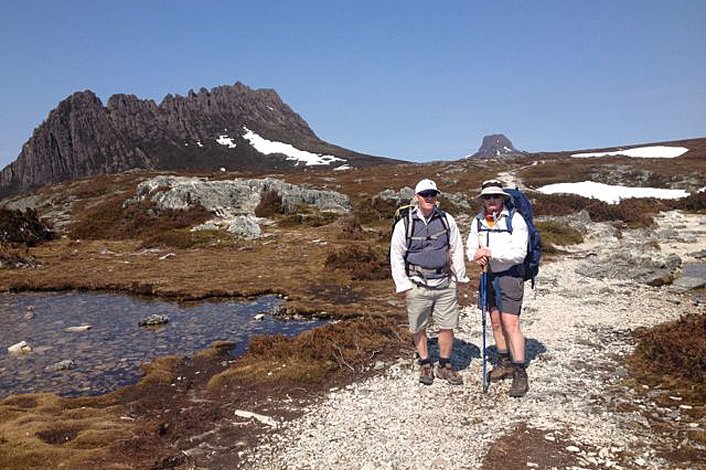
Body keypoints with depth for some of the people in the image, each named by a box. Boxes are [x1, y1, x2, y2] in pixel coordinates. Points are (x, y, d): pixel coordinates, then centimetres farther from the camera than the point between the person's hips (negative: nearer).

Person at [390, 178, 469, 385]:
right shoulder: (404, 224, -4)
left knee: (447, 327, 7)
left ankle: (445, 366, 25)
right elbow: (396, 257, 0)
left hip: (445, 284, 2)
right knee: (419, 329, 8)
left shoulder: (446, 220, 3)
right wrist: (403, 285, -3)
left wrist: (459, 278, 8)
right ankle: (425, 365, 27)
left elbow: (457, 250, 10)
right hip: (418, 286, -2)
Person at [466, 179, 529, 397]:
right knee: (495, 322, 14)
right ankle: (504, 362, 31)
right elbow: (471, 247, 5)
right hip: (488, 275, 6)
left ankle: (520, 373, 0)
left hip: (510, 275, -6)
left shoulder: (515, 219, -14)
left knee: (510, 324, -8)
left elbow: (519, 253, -20)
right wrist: (477, 256, -18)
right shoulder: (478, 220, 2)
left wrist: (491, 252, -26)